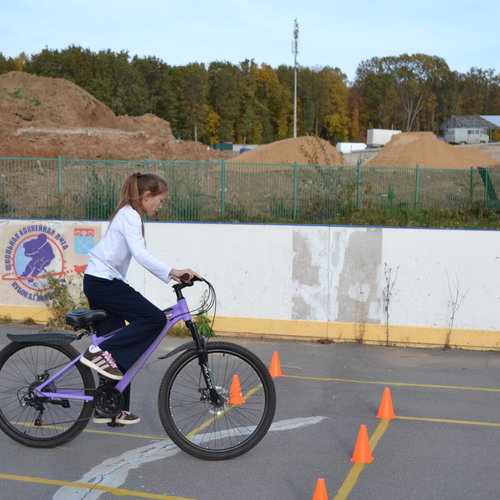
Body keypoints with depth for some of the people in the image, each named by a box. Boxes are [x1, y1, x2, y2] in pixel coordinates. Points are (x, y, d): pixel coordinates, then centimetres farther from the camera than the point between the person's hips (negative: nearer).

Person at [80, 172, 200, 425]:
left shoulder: (126, 214, 18)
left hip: (97, 282, 10)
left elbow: (141, 256, 22)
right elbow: (140, 255, -28)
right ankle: (100, 352, -14)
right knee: (155, 319, -15)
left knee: (116, 349, 11)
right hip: (105, 282, -10)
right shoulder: (131, 216, -13)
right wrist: (173, 272, -35)